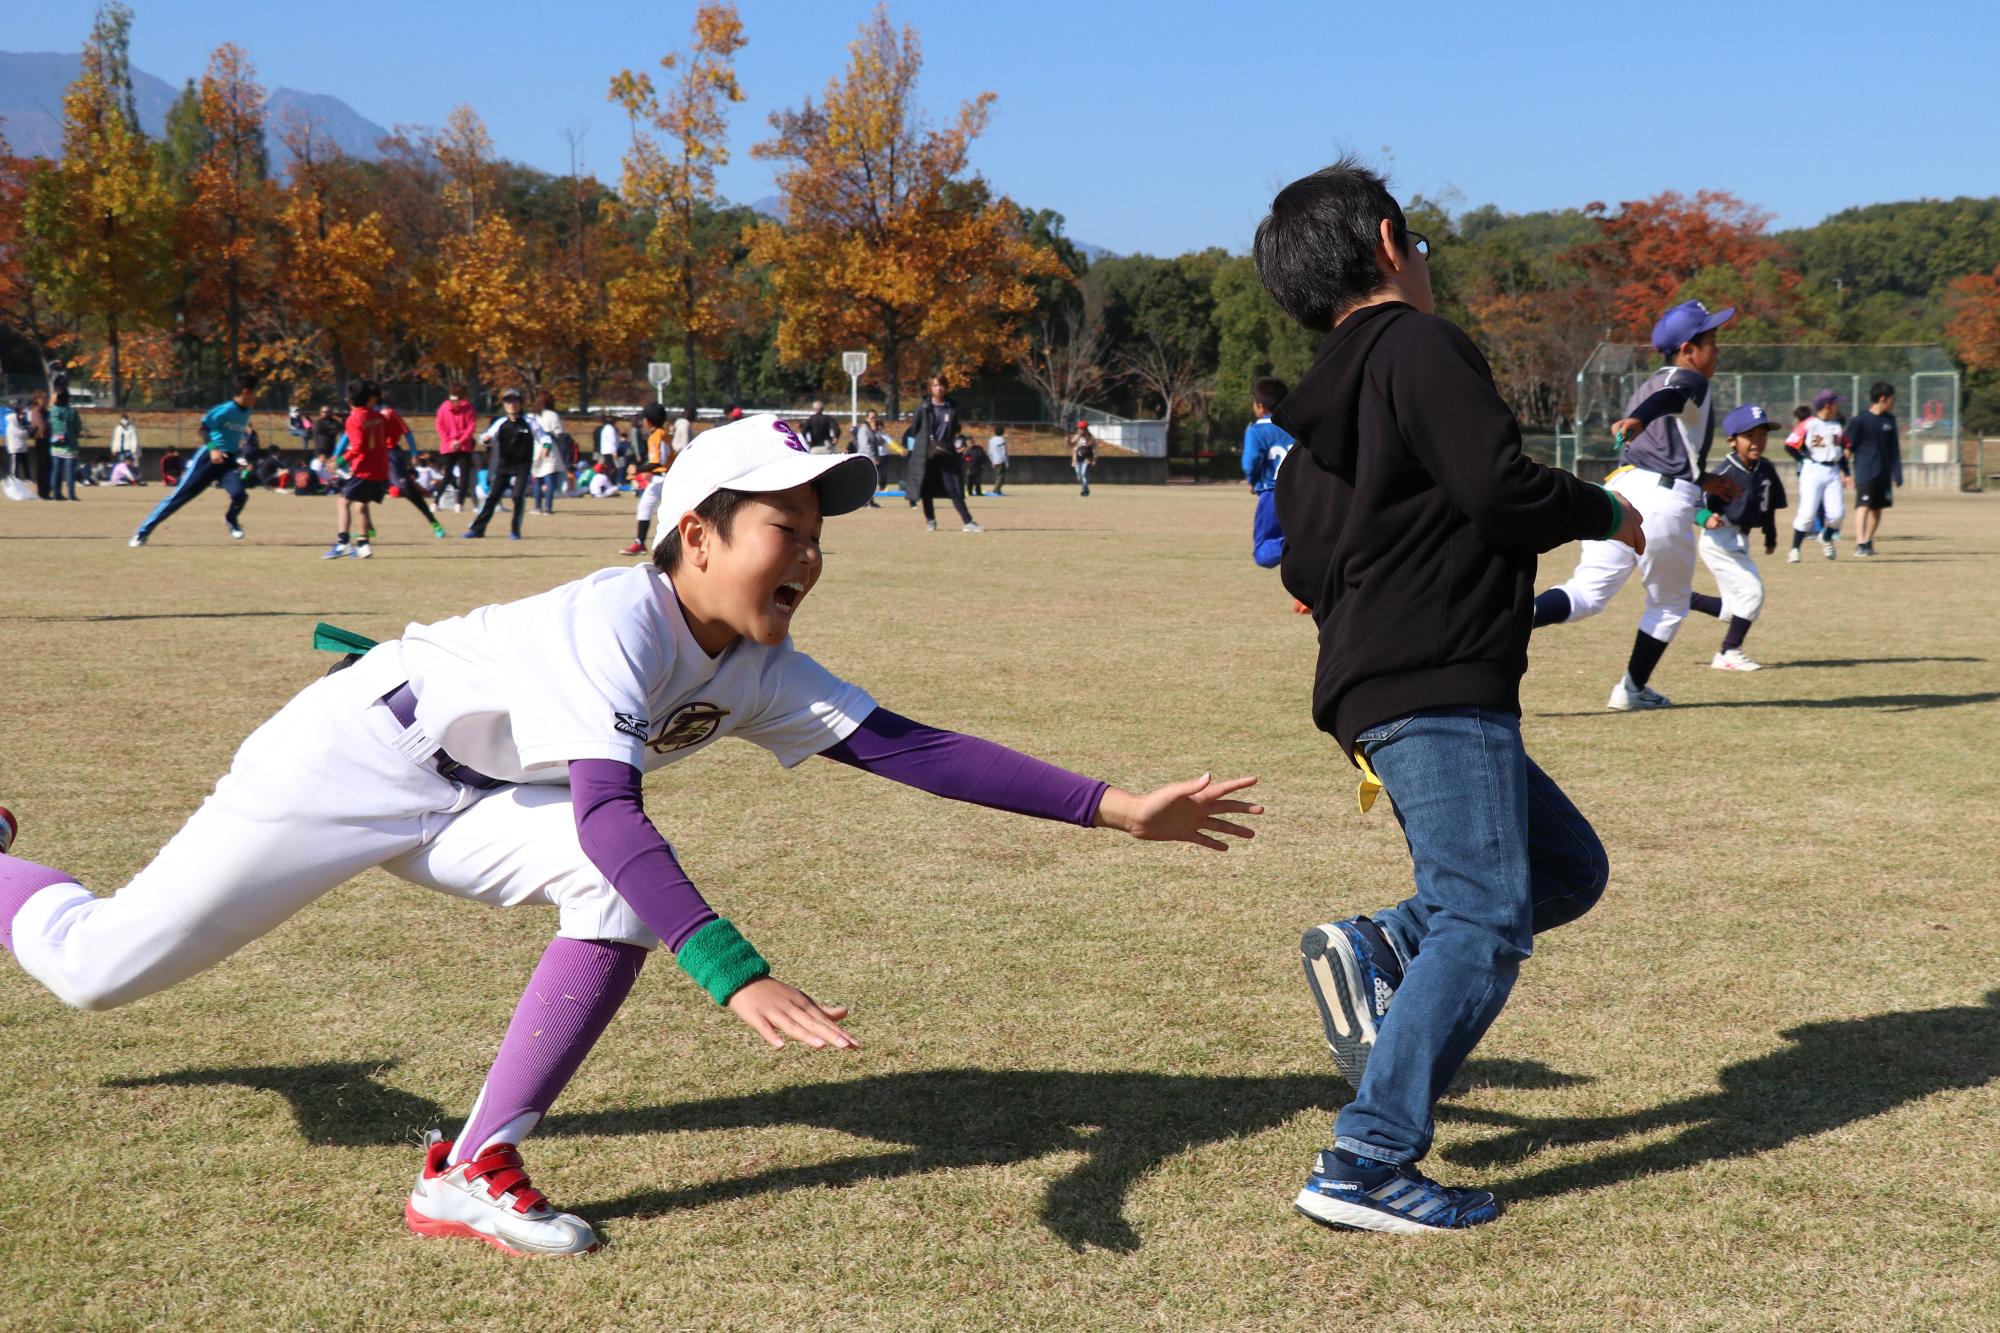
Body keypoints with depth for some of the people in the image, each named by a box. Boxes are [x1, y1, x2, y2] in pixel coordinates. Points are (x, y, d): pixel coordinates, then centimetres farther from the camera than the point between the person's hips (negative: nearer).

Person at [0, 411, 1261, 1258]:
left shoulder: (758, 670, -10)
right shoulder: (619, 618, -34)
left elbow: (916, 748, -14)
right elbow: (605, 805, -47)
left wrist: (1115, 808, -20)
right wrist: (733, 970, -59)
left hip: (468, 798, 7)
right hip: (350, 755, -6)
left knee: (618, 896, -21)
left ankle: (474, 1170, -11)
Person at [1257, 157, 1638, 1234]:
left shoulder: (1320, 407, 20)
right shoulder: (1419, 347, -7)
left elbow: (1304, 569, 22)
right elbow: (1500, 484, -18)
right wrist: (1606, 514, 0)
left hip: (1373, 692, 10)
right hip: (1437, 689, -10)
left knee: (1566, 865, 17)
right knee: (1483, 922, -10)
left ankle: (1378, 948, -1)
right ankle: (1366, 1167, -12)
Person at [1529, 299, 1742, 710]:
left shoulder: (1647, 385, 26)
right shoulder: (1690, 382, 1)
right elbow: (1668, 398, -24)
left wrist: (1701, 480, 43)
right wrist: (1638, 419, -45)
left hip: (1621, 486, 7)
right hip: (1665, 503, -6)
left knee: (1587, 593, 2)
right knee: (1669, 605, 16)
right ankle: (1633, 689, 24)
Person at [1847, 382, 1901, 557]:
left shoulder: (1890, 420, 11)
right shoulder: (1860, 420, -7)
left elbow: (1894, 449, 16)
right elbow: (1849, 447, -5)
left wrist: (1897, 474, 14)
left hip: (1884, 473, 6)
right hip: (1865, 472, -6)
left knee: (1877, 509, 10)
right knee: (1863, 506, -16)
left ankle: (1868, 541, 24)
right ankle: (1860, 544, -22)